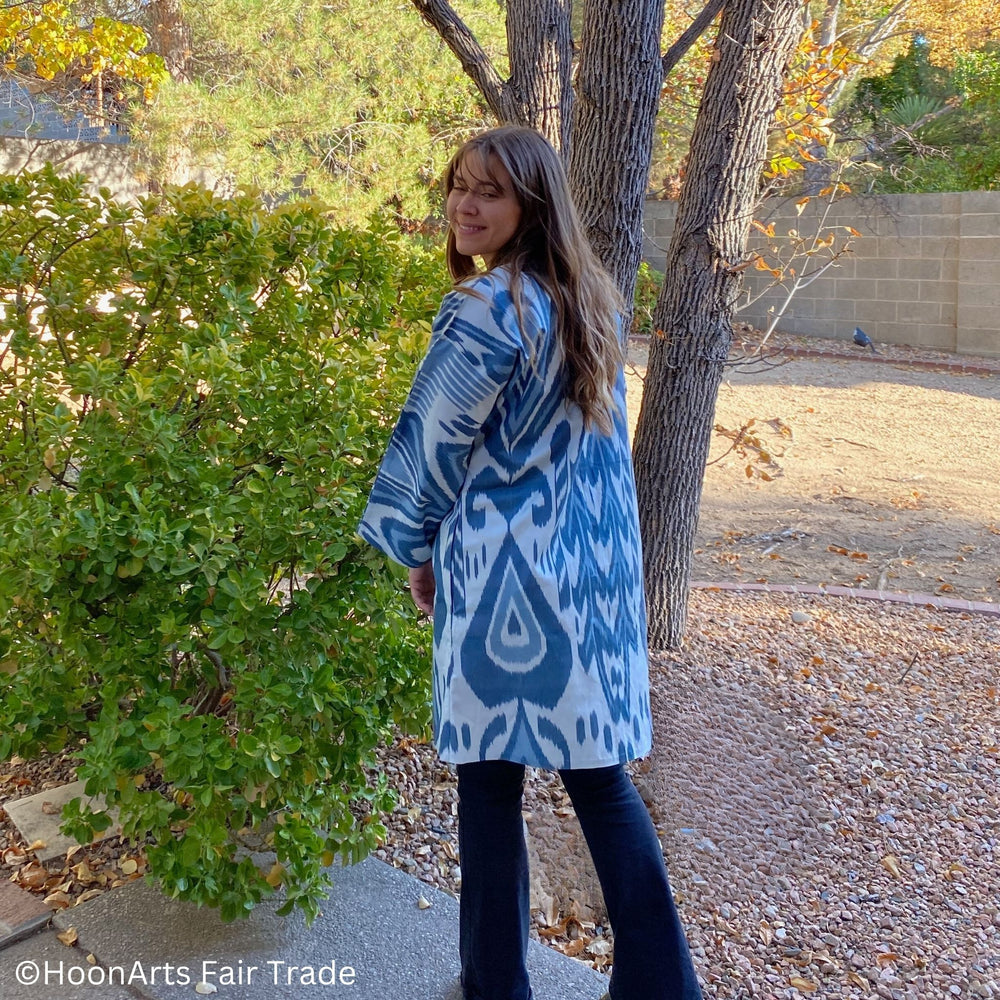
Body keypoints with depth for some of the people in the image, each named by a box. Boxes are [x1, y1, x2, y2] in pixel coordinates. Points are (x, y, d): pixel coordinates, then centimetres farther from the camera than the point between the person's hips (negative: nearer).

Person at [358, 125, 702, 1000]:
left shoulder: (486, 308, -13)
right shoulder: (594, 302, 10)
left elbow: (431, 444, -10)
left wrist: (419, 552, 5)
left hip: (505, 576, -7)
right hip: (596, 571, 7)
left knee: (491, 782, 8)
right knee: (602, 777, 14)